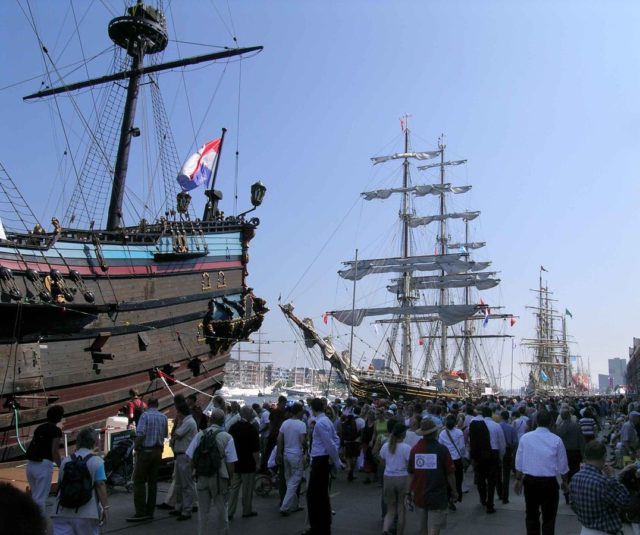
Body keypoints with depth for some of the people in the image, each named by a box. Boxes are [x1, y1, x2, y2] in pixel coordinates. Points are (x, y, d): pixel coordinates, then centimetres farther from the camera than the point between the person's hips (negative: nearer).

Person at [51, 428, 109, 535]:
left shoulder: (66, 461, 10)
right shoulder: (96, 461, -4)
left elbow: (60, 484, 18)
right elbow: (100, 485, -11)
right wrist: (105, 507, -8)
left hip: (63, 513, 3)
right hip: (86, 513, -3)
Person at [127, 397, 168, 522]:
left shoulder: (145, 415, -10)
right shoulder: (164, 417, 7)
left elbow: (140, 434, -17)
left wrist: (136, 448, -7)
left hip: (146, 450, -6)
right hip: (158, 451, 6)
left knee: (139, 481, -1)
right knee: (153, 481, 10)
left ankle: (141, 512, -6)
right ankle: (150, 511, 13)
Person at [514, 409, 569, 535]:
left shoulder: (525, 437, -5)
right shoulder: (556, 440, -8)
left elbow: (519, 462, 1)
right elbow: (562, 465, 0)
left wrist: (518, 480, 14)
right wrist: (564, 481, 18)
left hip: (530, 481, 1)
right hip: (549, 482, -1)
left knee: (531, 516, 16)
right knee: (549, 517, 14)